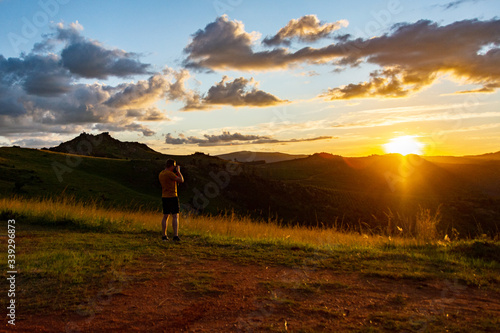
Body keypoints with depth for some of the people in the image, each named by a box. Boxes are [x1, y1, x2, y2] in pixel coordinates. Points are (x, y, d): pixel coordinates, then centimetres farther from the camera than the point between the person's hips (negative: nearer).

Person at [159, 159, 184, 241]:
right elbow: (181, 180, -14)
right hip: (172, 197, -8)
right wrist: (178, 171, -2)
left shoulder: (161, 174, 10)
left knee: (165, 216, 12)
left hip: (164, 197, 8)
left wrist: (175, 172, 15)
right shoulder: (170, 174, -16)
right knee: (175, 216, -4)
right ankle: (175, 236, -8)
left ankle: (164, 236, 14)